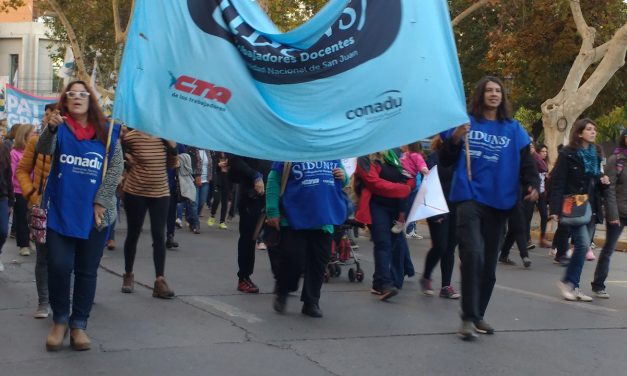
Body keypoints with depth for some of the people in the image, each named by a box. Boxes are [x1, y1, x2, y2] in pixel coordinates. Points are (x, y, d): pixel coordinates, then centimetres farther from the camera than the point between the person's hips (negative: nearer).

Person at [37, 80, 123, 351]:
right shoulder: (60, 127, 3)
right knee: (59, 266, -6)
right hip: (60, 211, -1)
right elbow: (44, 150, -16)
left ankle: (79, 324, 15)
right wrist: (51, 128, -37)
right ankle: (60, 321, 11)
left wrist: (101, 202, -7)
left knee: (87, 270, 5)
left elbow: (115, 168, 1)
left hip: (95, 213, 1)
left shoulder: (107, 131, 4)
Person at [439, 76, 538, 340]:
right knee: (473, 255, -20)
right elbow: (445, 162, 4)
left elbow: (525, 161, 6)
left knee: (489, 263, 9)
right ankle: (468, 317, -14)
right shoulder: (465, 122, 4)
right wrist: (455, 140, -15)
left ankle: (478, 315, 20)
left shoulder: (513, 129, 8)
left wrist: (532, 185, -13)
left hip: (498, 202, 3)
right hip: (469, 198, -3)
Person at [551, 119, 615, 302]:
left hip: (591, 207, 7)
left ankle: (573, 286, 13)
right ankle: (568, 282, -2)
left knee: (583, 247, 6)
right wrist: (556, 209, -18)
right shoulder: (568, 154, -7)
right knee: (583, 243, -17)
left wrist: (604, 181, 1)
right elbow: (557, 182, -11)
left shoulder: (596, 154, 14)